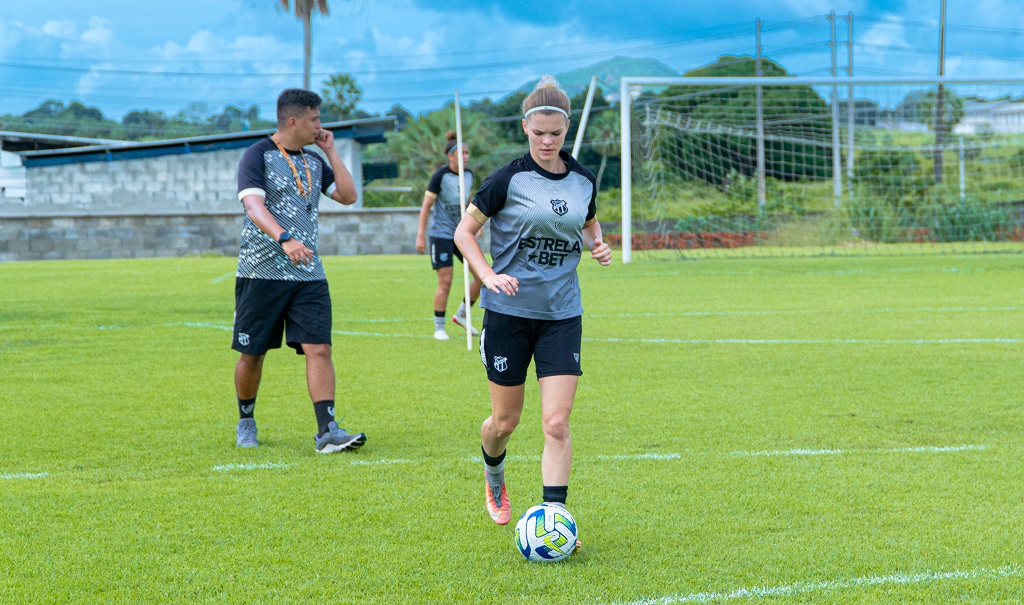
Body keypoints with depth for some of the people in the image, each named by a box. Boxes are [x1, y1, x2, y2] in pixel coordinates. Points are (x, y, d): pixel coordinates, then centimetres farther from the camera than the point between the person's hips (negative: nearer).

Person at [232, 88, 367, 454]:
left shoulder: (314, 161, 15)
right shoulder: (258, 156, -6)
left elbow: (348, 196, 11)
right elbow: (254, 205, -19)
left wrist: (331, 151, 7)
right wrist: (284, 239, -36)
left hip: (308, 274, 4)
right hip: (261, 272, -4)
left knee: (319, 349, -9)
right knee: (252, 354, 5)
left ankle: (327, 431, -13)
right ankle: (246, 421, 27)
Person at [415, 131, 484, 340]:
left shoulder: (468, 175, 5)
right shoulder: (440, 176, -12)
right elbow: (426, 206, -11)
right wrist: (420, 236, -14)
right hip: (442, 235, -6)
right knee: (445, 282, -7)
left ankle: (462, 315, 17)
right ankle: (439, 328, 6)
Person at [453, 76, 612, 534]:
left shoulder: (583, 180, 3)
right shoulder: (508, 180, -9)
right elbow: (464, 231, -2)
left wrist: (598, 246, 1)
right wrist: (489, 275, -17)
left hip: (562, 315, 2)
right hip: (509, 312, -2)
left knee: (556, 423, -8)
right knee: (505, 421, 9)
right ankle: (493, 477, 41)